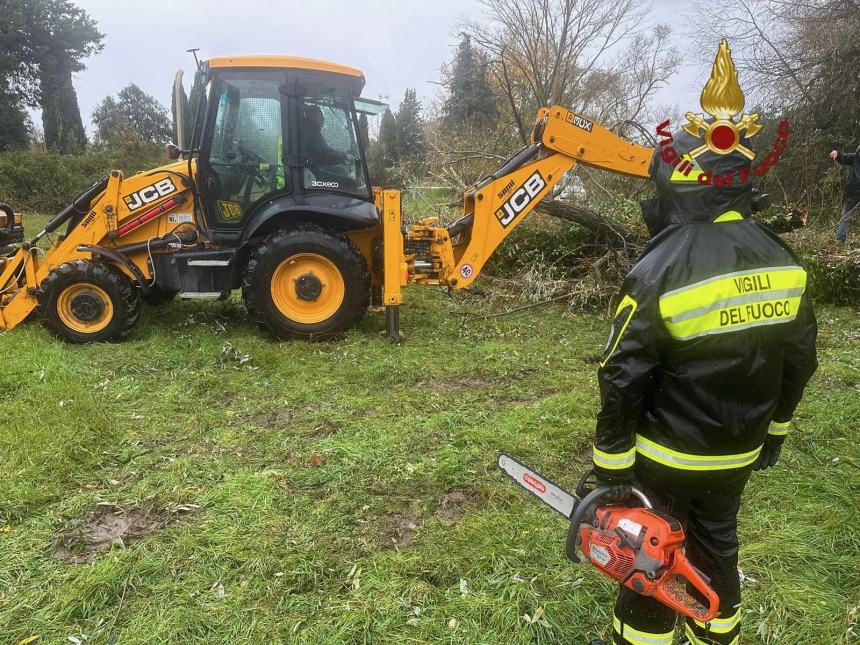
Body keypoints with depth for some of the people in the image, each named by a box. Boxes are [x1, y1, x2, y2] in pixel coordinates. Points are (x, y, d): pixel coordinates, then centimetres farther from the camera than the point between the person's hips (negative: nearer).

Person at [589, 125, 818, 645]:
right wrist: (775, 428, 19)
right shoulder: (783, 261, -6)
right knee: (717, 544, 26)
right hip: (738, 454, 6)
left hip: (667, 455, -5)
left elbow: (623, 380, -23)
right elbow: (800, 360, 5)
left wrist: (613, 468, -11)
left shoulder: (660, 271, -26)